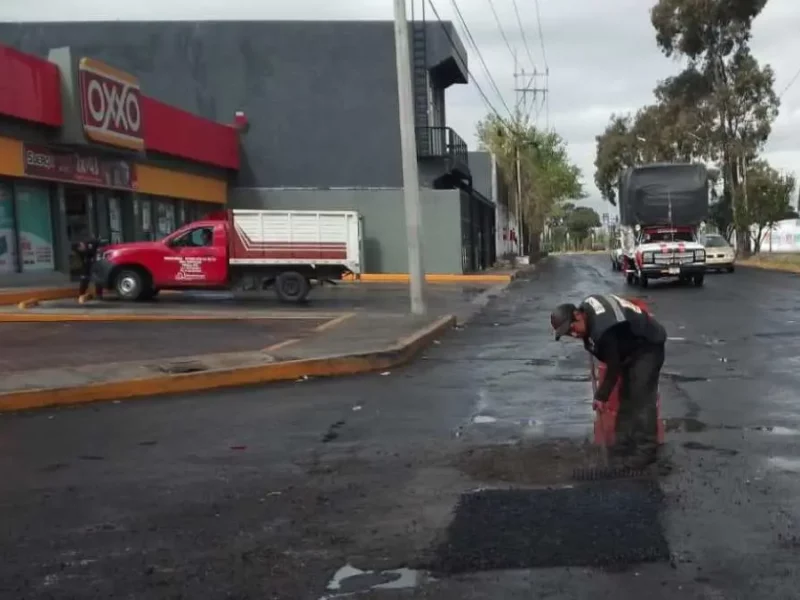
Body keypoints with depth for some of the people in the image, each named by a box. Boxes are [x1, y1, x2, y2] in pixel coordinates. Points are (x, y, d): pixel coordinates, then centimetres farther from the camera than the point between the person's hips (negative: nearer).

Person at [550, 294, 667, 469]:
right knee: (626, 396, 11)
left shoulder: (604, 330, -35)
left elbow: (614, 367, -25)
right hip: (633, 346, 10)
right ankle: (624, 445, 17)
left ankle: (645, 451, -9)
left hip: (648, 346, -10)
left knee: (641, 399, -13)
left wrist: (601, 396, -15)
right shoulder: (587, 307, -8)